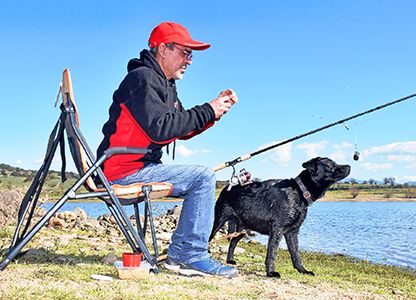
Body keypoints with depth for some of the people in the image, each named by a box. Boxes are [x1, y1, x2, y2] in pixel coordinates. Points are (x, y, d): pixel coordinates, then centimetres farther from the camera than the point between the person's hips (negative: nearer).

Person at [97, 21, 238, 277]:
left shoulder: (166, 84, 18)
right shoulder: (143, 78, -13)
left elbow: (184, 129, 17)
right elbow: (159, 128, -26)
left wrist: (216, 108, 3)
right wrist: (207, 111, -18)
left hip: (141, 167, 11)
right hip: (125, 171, -11)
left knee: (202, 180, 15)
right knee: (203, 177, -17)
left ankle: (179, 255, 12)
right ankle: (191, 255, -11)